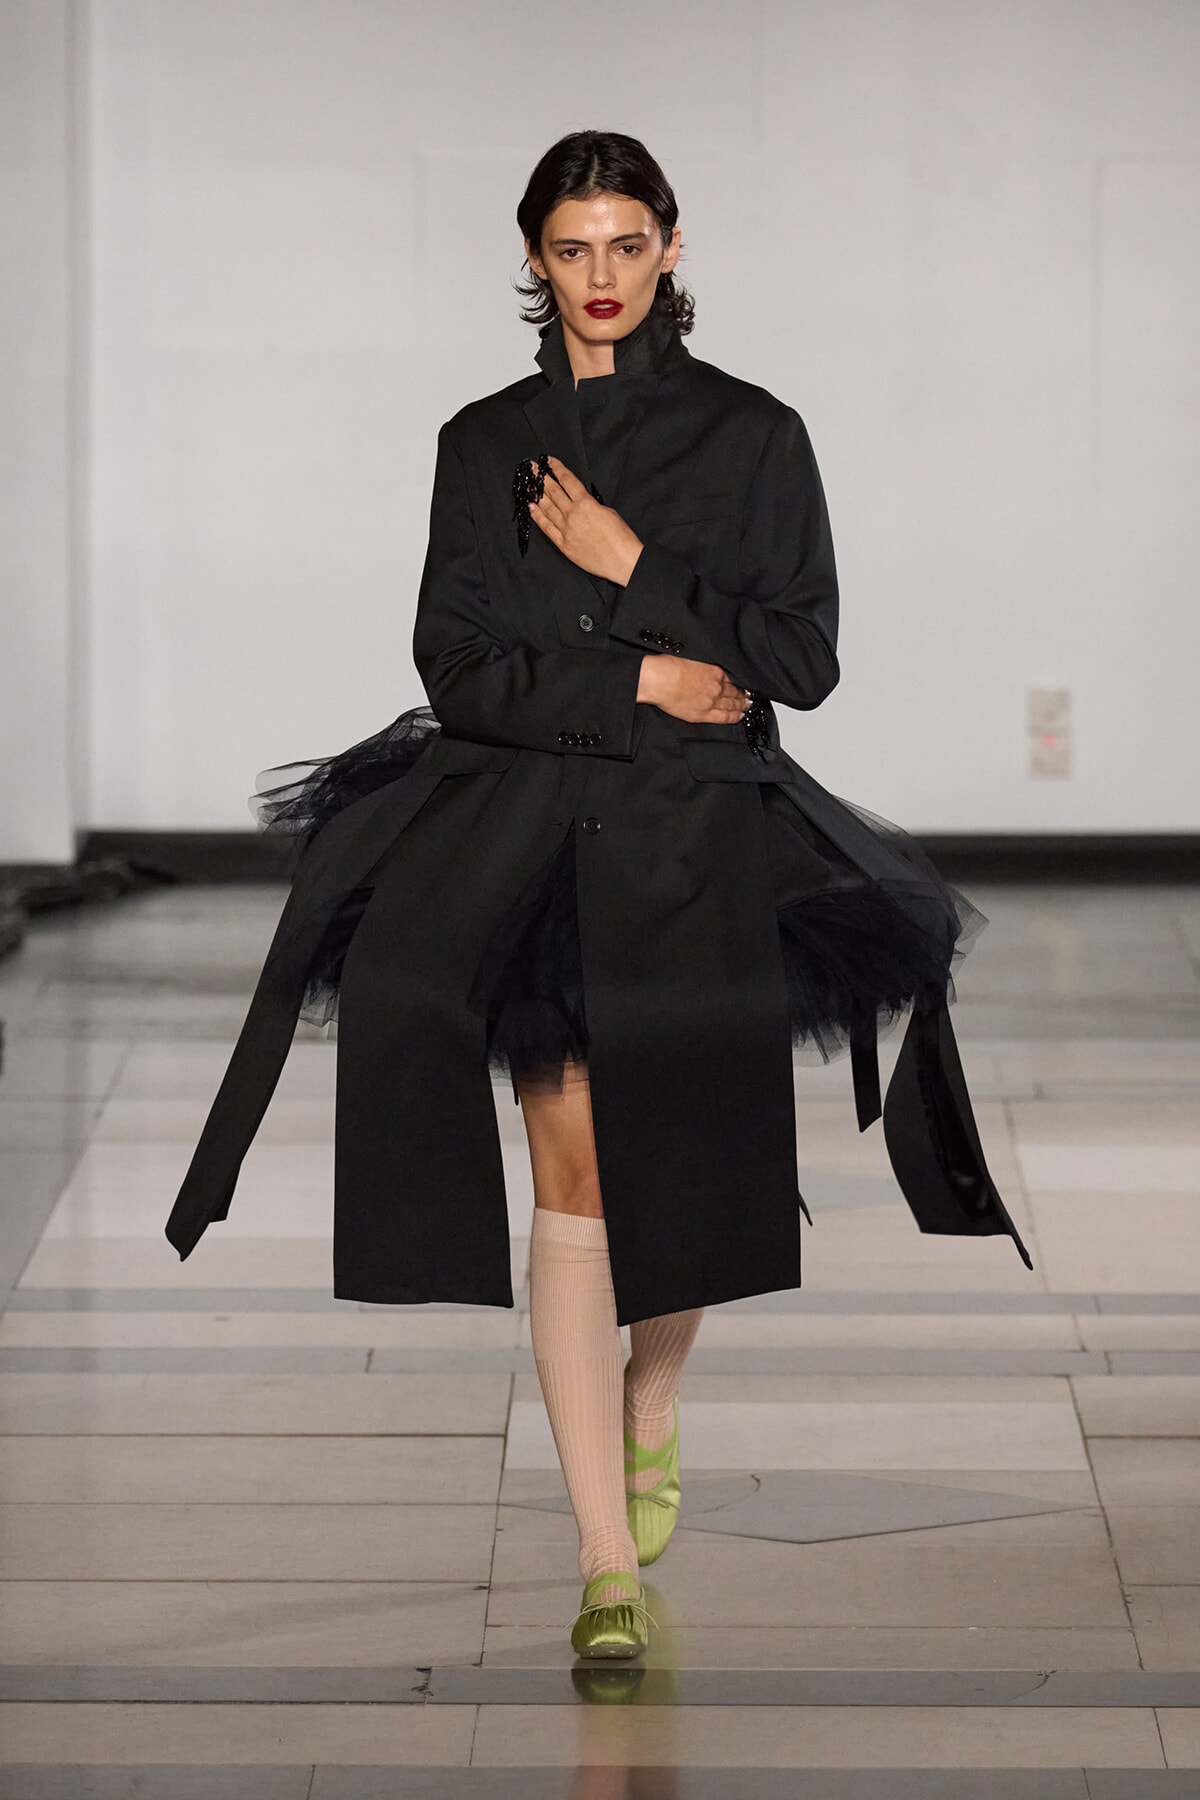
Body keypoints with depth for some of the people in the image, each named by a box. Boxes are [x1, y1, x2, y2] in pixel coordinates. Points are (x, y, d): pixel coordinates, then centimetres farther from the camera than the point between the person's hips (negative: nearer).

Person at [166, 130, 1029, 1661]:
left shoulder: (752, 434, 3)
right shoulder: (483, 444, 8)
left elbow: (805, 656, -2)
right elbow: (454, 669, 2)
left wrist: (635, 572, -10)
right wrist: (639, 681, -9)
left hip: (703, 843, 0)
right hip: (528, 832, 1)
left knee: (677, 1165, 4)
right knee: (573, 1177, -7)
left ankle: (650, 1417, 37)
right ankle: (610, 1563, -7)